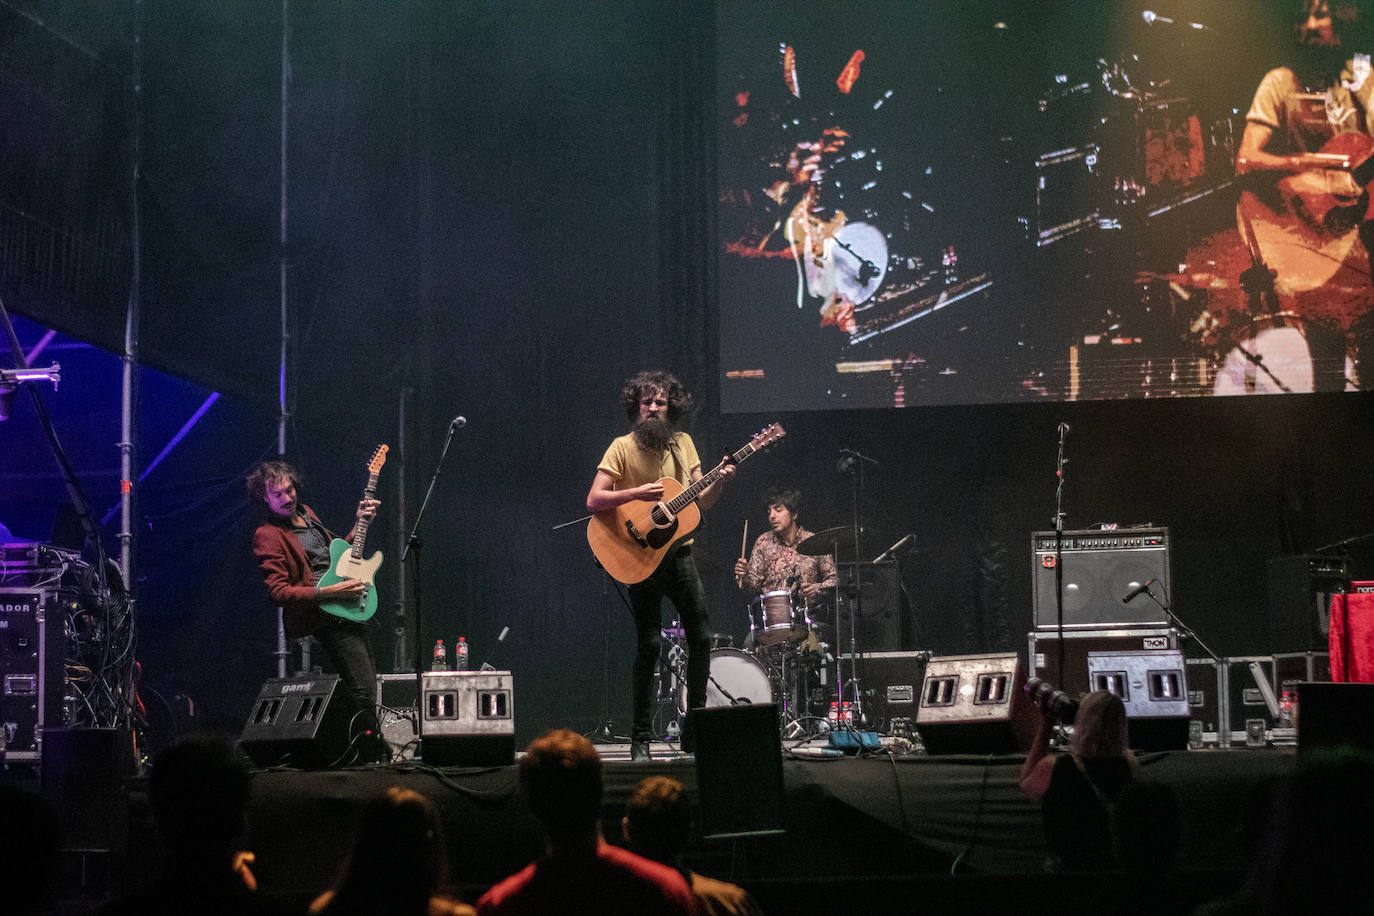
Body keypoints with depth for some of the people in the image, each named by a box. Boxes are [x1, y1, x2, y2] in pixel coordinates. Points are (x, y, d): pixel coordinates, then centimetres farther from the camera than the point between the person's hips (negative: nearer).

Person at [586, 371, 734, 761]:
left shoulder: (682, 444, 10)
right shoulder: (624, 447, -6)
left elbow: (700, 502, 13)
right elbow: (593, 501, -13)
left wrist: (719, 482, -7)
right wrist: (638, 492, -25)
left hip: (678, 550, 5)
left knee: (701, 637, 2)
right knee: (649, 644, -8)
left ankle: (694, 732, 13)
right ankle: (641, 739, 0)